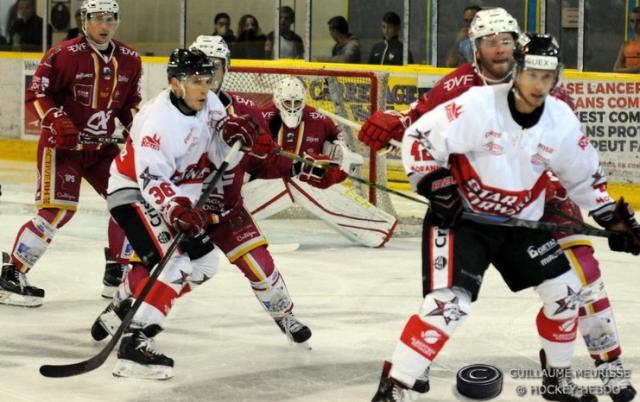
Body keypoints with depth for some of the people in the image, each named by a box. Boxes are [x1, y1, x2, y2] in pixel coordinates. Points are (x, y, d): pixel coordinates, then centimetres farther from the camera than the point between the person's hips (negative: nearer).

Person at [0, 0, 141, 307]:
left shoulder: (129, 60, 4)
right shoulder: (64, 54, -15)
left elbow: (130, 102, 16)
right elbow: (36, 94, -13)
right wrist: (58, 122, -25)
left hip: (102, 145, 7)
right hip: (61, 144, -6)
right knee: (58, 210, -17)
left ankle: (117, 275, 18)